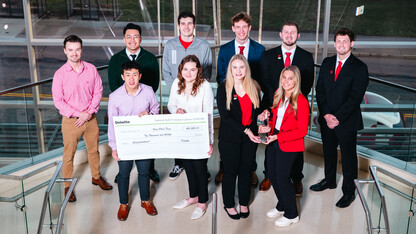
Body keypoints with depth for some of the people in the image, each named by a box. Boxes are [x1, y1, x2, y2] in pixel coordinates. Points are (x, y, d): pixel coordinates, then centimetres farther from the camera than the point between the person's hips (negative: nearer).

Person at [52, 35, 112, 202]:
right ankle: (68, 186, 25)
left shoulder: (91, 69, -3)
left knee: (93, 150, 18)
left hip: (91, 119, 3)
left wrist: (89, 112, -12)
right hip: (70, 121, -2)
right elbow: (58, 101, -9)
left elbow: (98, 92, 0)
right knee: (69, 155, 8)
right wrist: (79, 114, -16)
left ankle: (96, 177, 39)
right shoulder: (60, 74, -10)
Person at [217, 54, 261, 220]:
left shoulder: (254, 87, 2)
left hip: (250, 137, 3)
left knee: (246, 170, 14)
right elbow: (225, 116, -15)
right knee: (230, 171, 10)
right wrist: (245, 130, -21)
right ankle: (229, 204, 29)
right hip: (229, 138, -3)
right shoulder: (223, 88, -9)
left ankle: (244, 203, 33)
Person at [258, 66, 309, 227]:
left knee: (282, 178, 2)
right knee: (272, 175, 16)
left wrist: (277, 137, -21)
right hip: (273, 141, 7)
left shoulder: (301, 101, -18)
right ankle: (281, 206, 40)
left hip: (289, 146, -7)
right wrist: (269, 127, -5)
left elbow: (302, 131, -17)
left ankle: (291, 215, 24)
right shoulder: (278, 95, 3)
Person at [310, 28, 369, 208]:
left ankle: (349, 192, 22)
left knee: (348, 156, 6)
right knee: (328, 151, 19)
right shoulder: (327, 63, 7)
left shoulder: (359, 68, -9)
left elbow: (355, 97, -14)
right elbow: (320, 90, 3)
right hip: (326, 119, 5)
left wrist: (337, 118, -18)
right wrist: (326, 114, -8)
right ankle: (329, 180, 41)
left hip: (347, 121, -5)